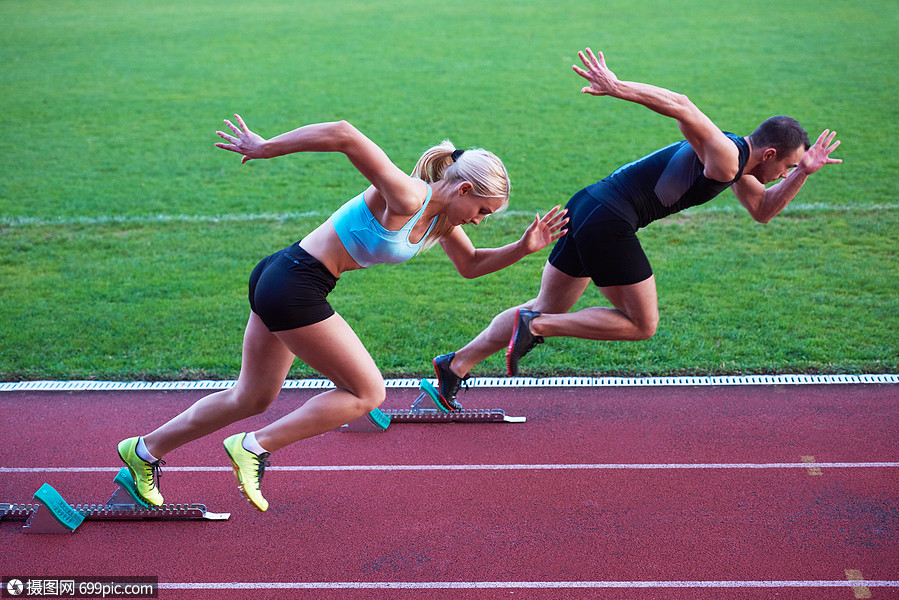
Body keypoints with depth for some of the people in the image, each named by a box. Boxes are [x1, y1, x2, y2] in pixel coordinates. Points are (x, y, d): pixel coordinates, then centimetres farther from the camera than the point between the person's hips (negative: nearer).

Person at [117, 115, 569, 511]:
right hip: (294, 285, -10)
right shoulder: (405, 197, -21)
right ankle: (253, 448, 3)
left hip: (279, 282, 10)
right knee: (367, 392, -2)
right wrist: (266, 148, -24)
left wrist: (523, 248, 8)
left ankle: (145, 450, 32)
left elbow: (471, 265, 23)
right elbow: (343, 135, -30)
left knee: (252, 399, 20)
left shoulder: (441, 219, 8)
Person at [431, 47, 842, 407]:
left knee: (548, 310, 16)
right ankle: (535, 325, -4)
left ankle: (456, 364, 14)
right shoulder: (724, 158, -12)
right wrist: (617, 88, -34)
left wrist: (802, 173, 18)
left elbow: (763, 210, 31)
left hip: (587, 208, 10)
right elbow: (681, 106, -26)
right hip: (608, 221, -10)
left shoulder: (735, 163, 19)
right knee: (642, 325, 3)